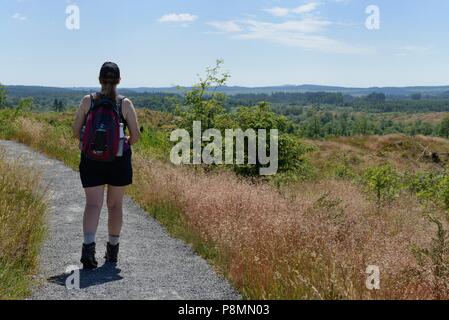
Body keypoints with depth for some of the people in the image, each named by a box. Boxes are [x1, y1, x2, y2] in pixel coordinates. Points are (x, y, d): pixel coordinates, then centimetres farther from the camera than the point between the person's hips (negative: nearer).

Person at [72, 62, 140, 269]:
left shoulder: (88, 101, -2)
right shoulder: (125, 104, -5)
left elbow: (76, 131, 0)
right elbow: (135, 135, -5)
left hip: (91, 159, 0)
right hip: (119, 160, 0)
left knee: (93, 204, 0)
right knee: (115, 204, 13)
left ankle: (88, 246, -21)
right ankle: (113, 250, 24)